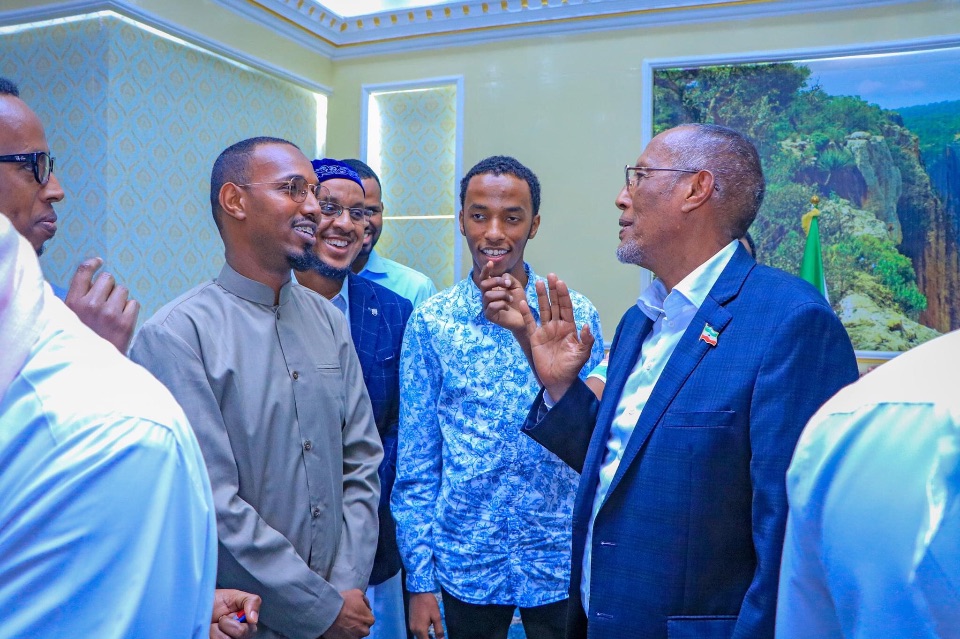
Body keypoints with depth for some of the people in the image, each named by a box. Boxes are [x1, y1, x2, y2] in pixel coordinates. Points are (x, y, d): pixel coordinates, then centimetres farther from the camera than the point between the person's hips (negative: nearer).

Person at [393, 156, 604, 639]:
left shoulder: (575, 313, -4)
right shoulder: (430, 321, -4)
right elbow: (416, 460, -1)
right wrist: (419, 577, -2)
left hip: (561, 559, 0)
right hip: (466, 561, 0)